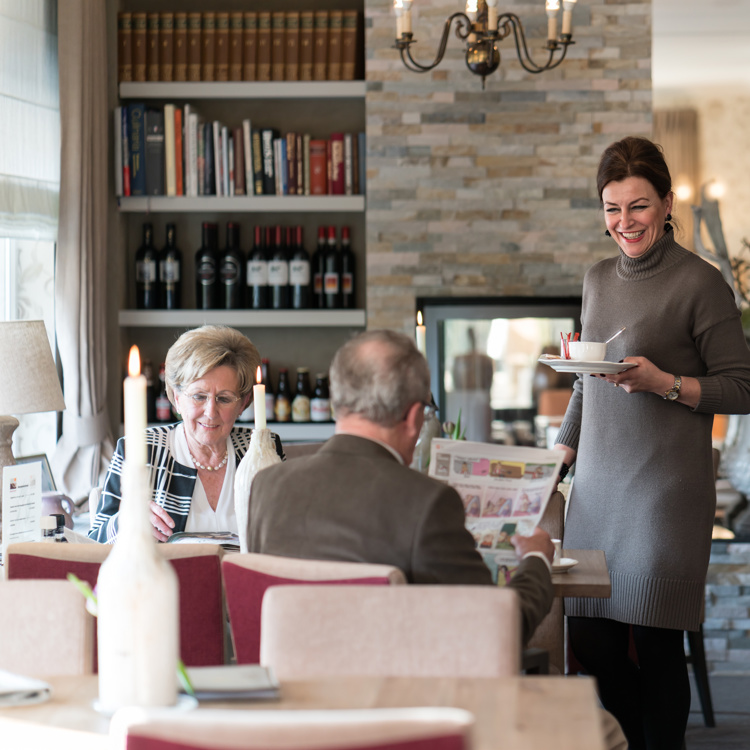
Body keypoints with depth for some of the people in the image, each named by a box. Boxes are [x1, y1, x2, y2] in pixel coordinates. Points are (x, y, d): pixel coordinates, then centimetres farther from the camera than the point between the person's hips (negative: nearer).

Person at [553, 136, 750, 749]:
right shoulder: (598, 280, 14)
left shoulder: (700, 282, -5)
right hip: (598, 482, 6)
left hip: (667, 486, -6)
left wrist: (665, 383, -17)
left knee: (656, 642, -4)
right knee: (591, 642, 7)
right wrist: (563, 452, 24)